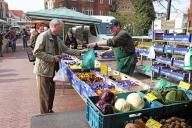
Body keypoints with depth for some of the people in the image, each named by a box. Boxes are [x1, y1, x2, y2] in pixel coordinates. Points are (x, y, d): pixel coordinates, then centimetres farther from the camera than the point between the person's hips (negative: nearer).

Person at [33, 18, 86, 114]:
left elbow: (66, 49, 11)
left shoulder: (57, 38, 12)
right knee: (45, 95, 3)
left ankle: (50, 111, 32)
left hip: (52, 69, 8)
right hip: (44, 70, -8)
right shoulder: (43, 36, -15)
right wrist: (52, 58, -21)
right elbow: (37, 52, -21)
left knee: (51, 93, 17)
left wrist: (79, 52, 4)